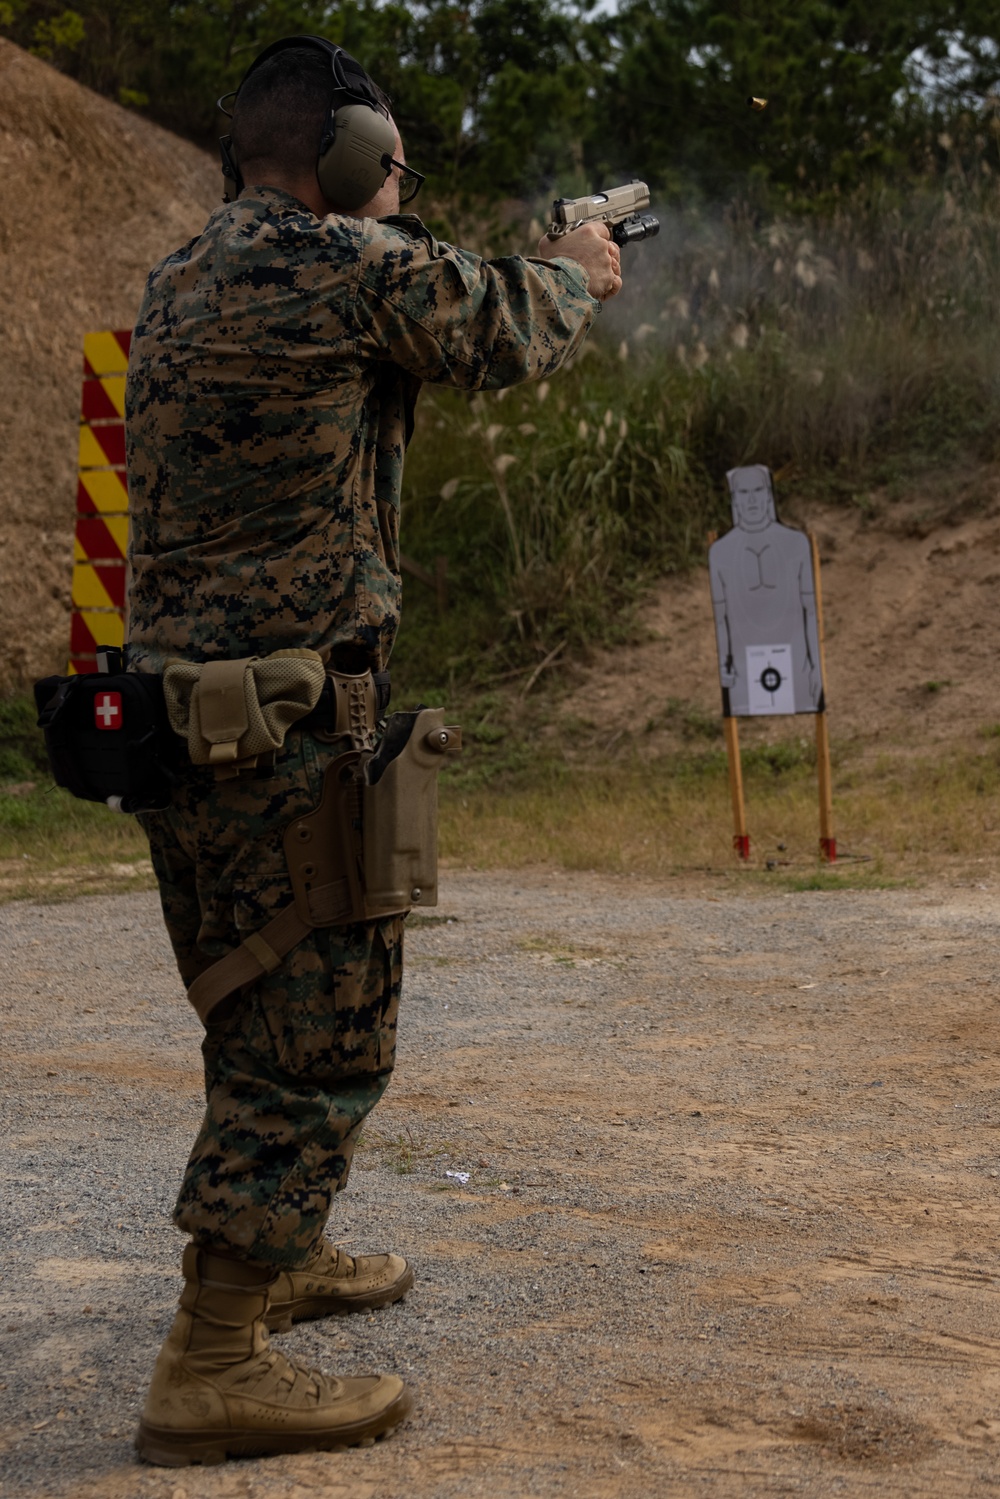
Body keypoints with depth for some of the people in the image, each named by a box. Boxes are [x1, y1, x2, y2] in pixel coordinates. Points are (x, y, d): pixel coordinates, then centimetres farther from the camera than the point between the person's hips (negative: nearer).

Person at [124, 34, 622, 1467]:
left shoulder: (177, 282, 14)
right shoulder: (352, 263, -12)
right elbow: (503, 335, 4)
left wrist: (531, 271, 28)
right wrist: (578, 272, 24)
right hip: (284, 727, -9)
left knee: (267, 1017, 23)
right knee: (321, 1038, -2)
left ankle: (274, 1255, 39)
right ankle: (212, 1365, 0)